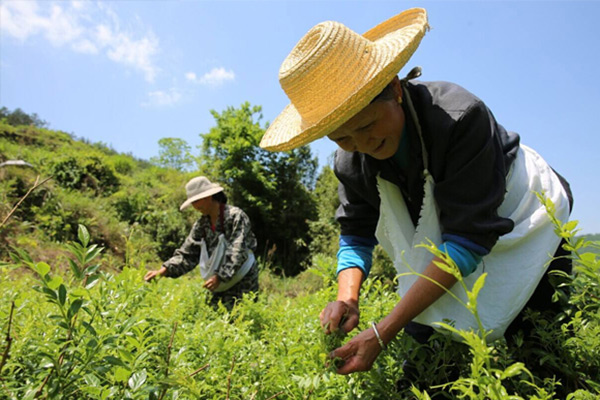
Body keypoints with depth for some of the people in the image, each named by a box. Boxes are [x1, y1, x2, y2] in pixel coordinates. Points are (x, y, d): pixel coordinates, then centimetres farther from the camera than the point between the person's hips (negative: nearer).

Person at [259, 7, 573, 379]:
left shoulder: (460, 115, -36)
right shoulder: (351, 164, -18)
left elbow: (469, 237, -37)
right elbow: (356, 234, -7)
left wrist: (383, 332, -41)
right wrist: (347, 297, -29)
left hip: (518, 219, -4)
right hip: (442, 243, 4)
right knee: (420, 330, -4)